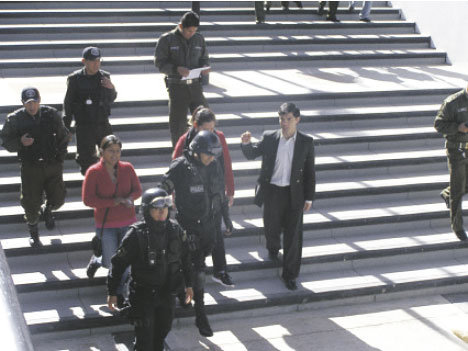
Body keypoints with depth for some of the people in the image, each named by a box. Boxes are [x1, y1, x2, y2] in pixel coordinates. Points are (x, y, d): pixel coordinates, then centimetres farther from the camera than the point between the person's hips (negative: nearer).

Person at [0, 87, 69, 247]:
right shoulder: (14, 119, -8)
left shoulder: (51, 114, -2)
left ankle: (47, 210, 41)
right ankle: (33, 232, 32)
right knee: (31, 204, 3)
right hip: (30, 167, -2)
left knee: (57, 199, 3)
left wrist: (60, 156, 5)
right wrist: (20, 142, -21)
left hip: (52, 165, 2)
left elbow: (63, 136, 11)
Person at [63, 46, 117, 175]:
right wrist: (66, 128, -3)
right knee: (86, 159, 0)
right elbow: (68, 104, -2)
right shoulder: (75, 79, -7)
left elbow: (110, 100, 16)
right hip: (84, 125, -3)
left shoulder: (104, 76, 4)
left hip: (103, 124, 4)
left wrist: (111, 89, -7)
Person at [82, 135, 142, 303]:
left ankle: (120, 293, 25)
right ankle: (96, 261, 40)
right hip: (106, 225, -3)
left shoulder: (127, 168, -3)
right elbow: (87, 199, -14)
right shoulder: (93, 172, -12)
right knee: (111, 262, 4)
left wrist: (128, 199, -17)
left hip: (128, 222, 3)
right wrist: (113, 202, -19)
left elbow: (137, 190, 5)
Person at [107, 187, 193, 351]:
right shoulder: (137, 234, -18)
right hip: (143, 294, -5)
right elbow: (119, 263, -10)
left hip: (167, 293, 5)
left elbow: (185, 258, 12)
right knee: (144, 337, -5)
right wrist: (112, 292, -7)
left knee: (163, 329, 17)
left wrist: (188, 284, 18)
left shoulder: (175, 230, -3)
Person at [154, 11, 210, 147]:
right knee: (178, 122, 2)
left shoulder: (199, 39, 9)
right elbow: (160, 63, -6)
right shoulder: (167, 39, -4)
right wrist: (177, 69, -21)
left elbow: (204, 58, 19)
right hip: (177, 86, -3)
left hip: (195, 85, 4)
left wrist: (204, 67, -5)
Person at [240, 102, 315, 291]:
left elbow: (310, 172, 1)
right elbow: (251, 154, 4)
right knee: (271, 228, 15)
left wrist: (309, 198, 0)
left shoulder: (306, 142, -4)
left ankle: (290, 275, 13)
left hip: (294, 194, -1)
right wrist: (246, 143, -19)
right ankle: (273, 248, 51)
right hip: (272, 192, 1)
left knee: (293, 236, 1)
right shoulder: (269, 137, -3)